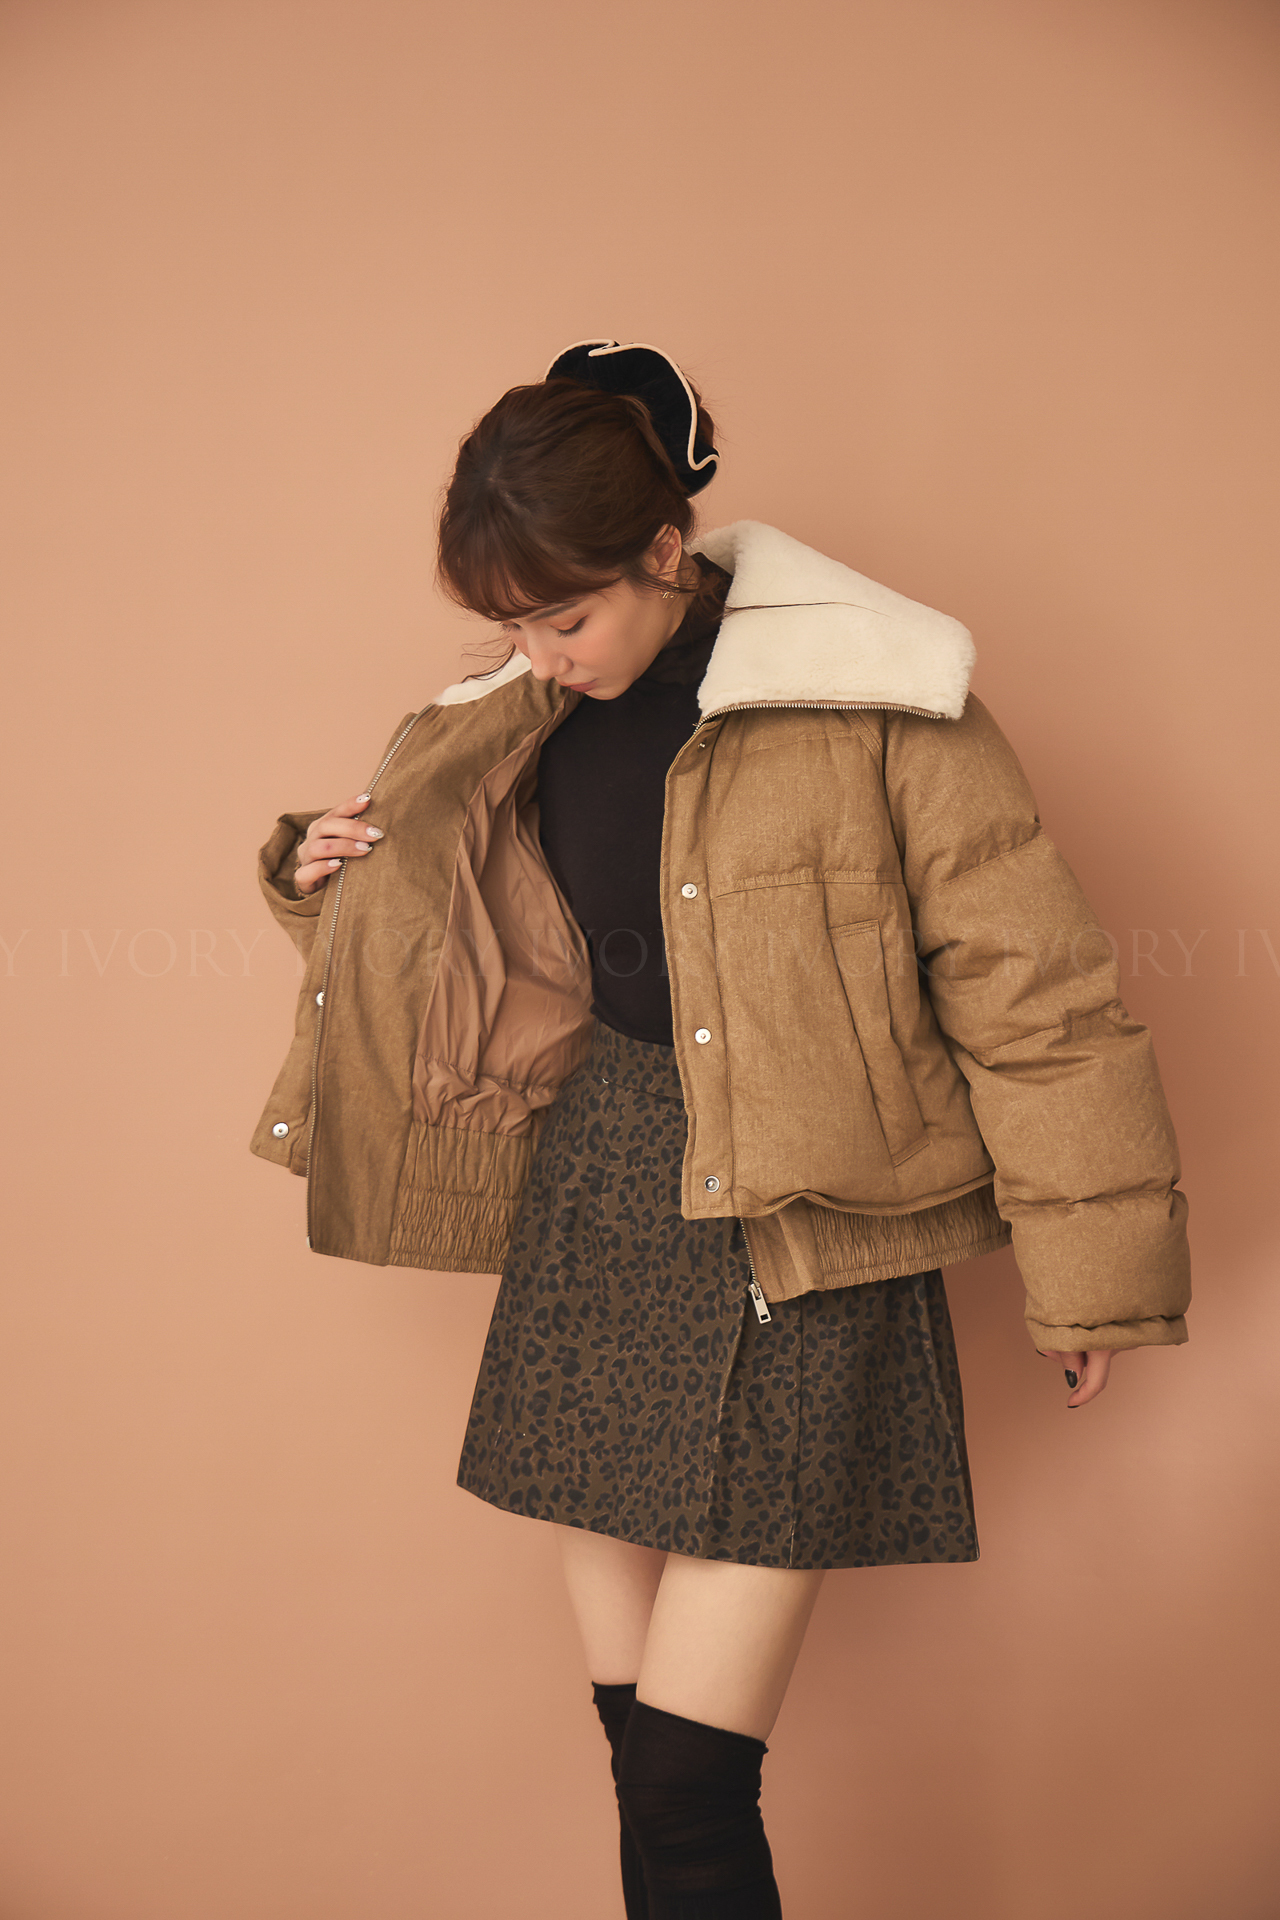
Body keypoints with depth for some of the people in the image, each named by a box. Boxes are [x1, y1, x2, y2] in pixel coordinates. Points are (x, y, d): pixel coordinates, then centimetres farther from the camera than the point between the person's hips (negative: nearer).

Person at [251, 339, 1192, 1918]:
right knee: (634, 1733, 13)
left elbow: (1030, 988, -7)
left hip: (797, 1251, -5)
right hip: (595, 1212, 6)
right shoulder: (515, 720, 8)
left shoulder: (871, 701, -11)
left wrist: (1083, 1271, -3)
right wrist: (324, 873, 4)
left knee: (694, 1791, -5)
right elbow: (439, 934, 26)